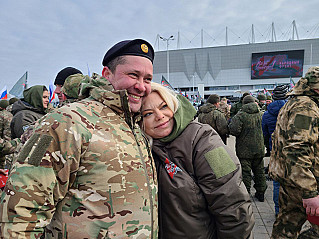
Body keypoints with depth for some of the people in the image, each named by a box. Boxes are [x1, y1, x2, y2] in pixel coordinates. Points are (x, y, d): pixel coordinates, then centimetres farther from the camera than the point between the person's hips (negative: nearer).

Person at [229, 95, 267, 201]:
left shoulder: (240, 115, -13)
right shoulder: (260, 114, 3)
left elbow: (234, 130, -23)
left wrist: (230, 126, -2)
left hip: (244, 150, -5)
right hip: (259, 149, 5)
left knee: (245, 172, 2)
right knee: (259, 171, 16)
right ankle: (261, 192, 27)